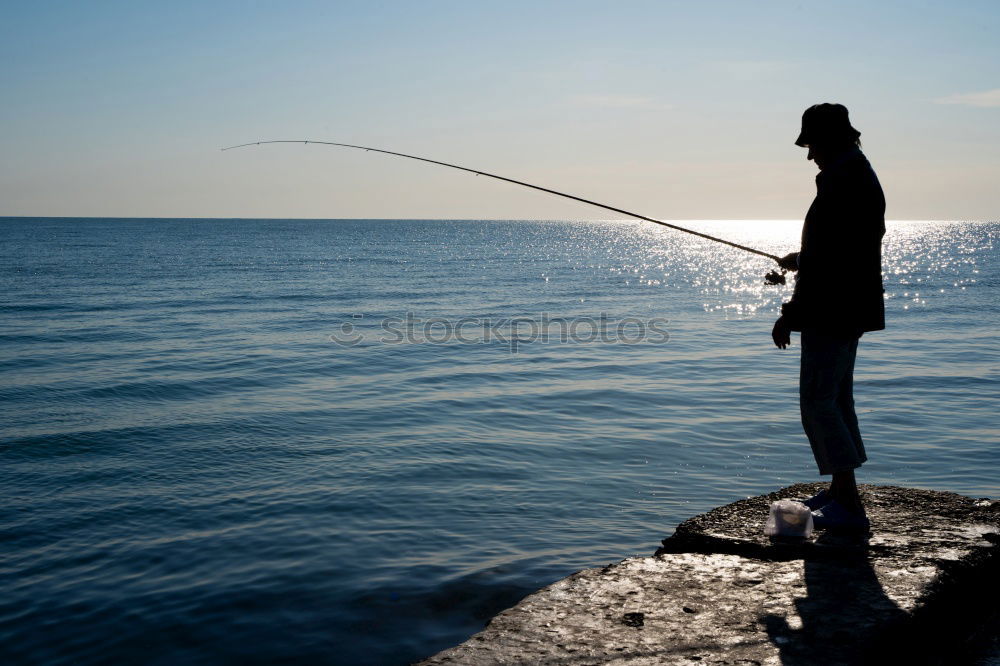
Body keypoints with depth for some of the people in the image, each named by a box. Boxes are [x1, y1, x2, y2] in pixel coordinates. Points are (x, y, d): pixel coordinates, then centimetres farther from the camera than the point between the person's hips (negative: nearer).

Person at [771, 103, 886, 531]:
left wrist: (790, 313, -19)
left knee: (818, 401, -7)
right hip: (848, 310, 11)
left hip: (831, 312, -11)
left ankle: (849, 506, -4)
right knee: (835, 398, 17)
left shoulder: (840, 184, -19)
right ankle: (839, 490, 27)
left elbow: (826, 259, -24)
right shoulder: (863, 176, 15)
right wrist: (802, 259, 33)